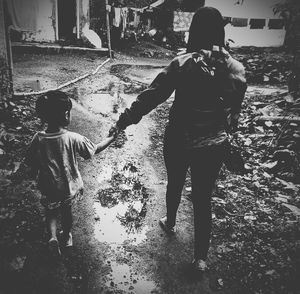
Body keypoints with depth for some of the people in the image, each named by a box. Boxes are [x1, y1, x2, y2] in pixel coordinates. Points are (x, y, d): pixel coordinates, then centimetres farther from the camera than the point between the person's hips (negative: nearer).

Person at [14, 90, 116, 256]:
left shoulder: (38, 139, -19)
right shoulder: (74, 138, -25)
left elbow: (29, 164, -7)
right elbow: (95, 150, -12)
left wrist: (19, 173, 14)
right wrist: (113, 137, 2)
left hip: (48, 188, 1)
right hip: (69, 187, 0)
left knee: (51, 212, 26)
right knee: (66, 211, 26)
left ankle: (53, 236, 7)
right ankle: (67, 236, 46)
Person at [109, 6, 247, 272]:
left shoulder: (183, 64, -15)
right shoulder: (236, 69, -5)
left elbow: (151, 96, -17)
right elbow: (235, 109, 6)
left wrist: (123, 122, -10)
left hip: (178, 141, -1)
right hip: (214, 146, 2)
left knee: (175, 185, 25)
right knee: (203, 199, 13)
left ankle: (170, 223, 52)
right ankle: (201, 257, 24)